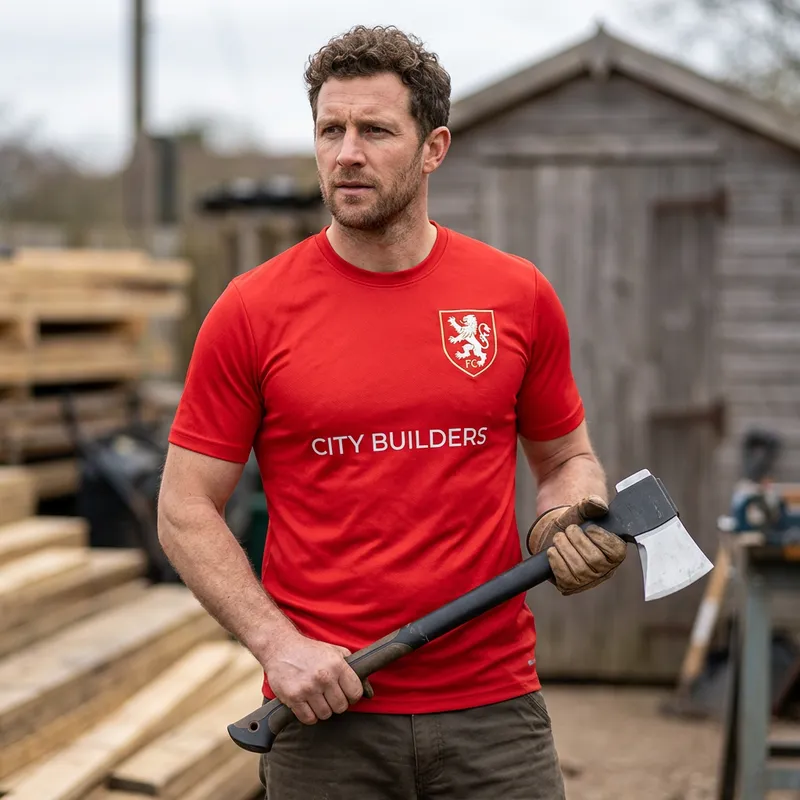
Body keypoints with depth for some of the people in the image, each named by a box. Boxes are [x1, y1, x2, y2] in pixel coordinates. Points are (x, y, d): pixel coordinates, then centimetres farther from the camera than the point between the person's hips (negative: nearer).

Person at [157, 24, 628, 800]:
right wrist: (277, 644, -11)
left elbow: (565, 458, 15)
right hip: (325, 709, -1)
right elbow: (186, 509, 0)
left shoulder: (519, 297, 2)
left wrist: (571, 529, -6)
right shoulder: (251, 311, -3)